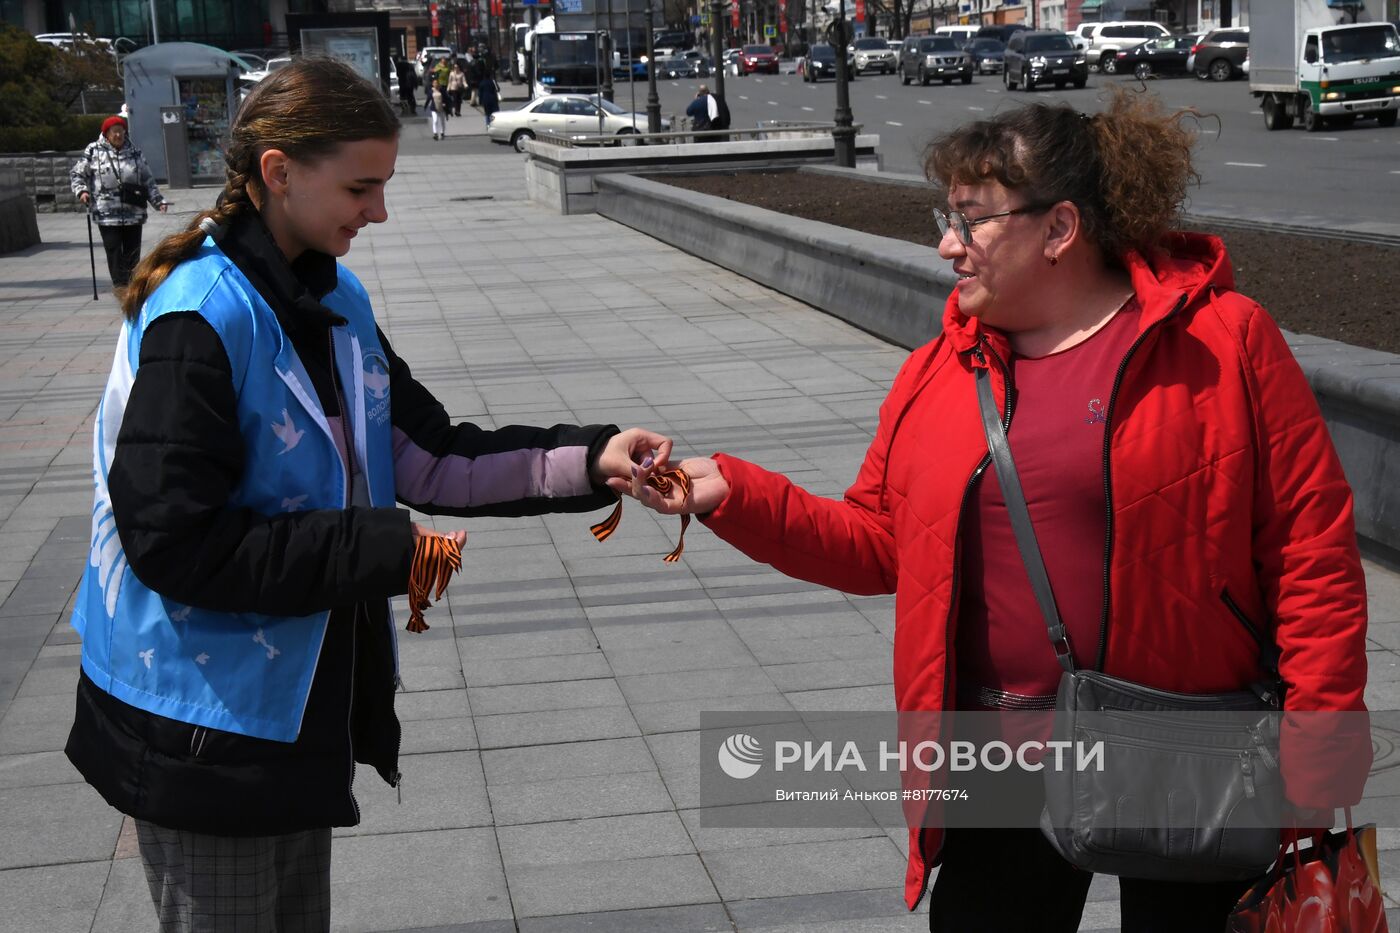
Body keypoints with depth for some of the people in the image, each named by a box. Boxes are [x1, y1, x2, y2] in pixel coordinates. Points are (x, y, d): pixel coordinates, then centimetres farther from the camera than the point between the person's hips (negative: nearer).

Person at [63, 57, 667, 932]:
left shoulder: (335, 300, 5)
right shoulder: (200, 319, -22)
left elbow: (424, 456, 5)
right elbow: (172, 540, -26)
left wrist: (586, 461, -7)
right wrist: (376, 549, -25)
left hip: (303, 700, 9)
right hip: (207, 724, -8)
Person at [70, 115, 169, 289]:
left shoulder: (135, 153, 11)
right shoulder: (94, 151, 3)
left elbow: (148, 181, 15)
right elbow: (76, 174, 8)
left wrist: (158, 201, 7)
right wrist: (81, 191, -9)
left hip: (133, 213, 3)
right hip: (107, 214, -3)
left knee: (132, 251, 5)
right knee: (114, 251, -6)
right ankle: (120, 284, -1)